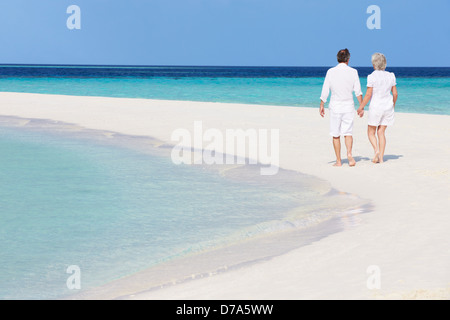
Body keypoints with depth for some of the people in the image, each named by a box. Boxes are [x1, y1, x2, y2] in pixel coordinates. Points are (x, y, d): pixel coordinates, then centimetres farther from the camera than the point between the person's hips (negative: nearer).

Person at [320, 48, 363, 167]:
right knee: (348, 132, 6)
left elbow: (325, 91, -2)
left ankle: (338, 161, 8)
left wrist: (322, 106, 7)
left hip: (335, 106, 0)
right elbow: (358, 91, -3)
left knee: (336, 135, 8)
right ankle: (349, 153, -18)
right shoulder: (353, 72, -3)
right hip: (348, 106, 0)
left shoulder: (331, 72, -3)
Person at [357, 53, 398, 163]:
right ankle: (381, 157, 5)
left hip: (375, 106, -4)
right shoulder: (390, 76, 2)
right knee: (381, 132, 11)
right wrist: (393, 104, 22)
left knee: (371, 132, 9)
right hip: (388, 107, 4)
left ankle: (376, 150, -14)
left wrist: (360, 108, -3)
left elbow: (368, 95, -13)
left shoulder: (372, 77, -12)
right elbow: (395, 93, 5)